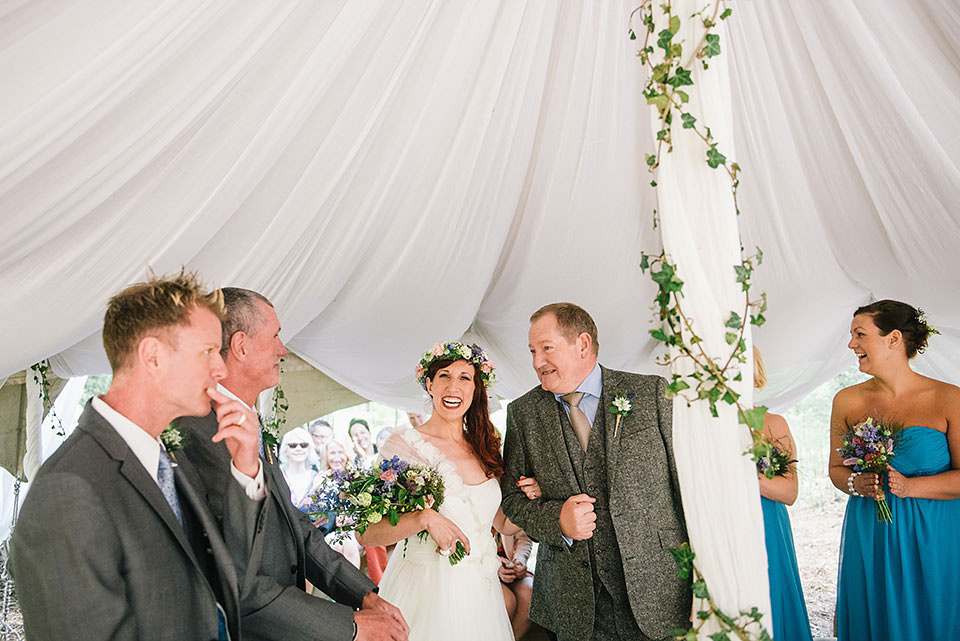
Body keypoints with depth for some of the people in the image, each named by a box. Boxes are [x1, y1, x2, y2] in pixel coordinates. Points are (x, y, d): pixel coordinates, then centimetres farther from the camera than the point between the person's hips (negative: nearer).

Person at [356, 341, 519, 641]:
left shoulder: (484, 449, 5)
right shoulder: (405, 444, -12)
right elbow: (365, 532, -17)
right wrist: (424, 518, -29)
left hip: (479, 592, 5)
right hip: (426, 590, -5)